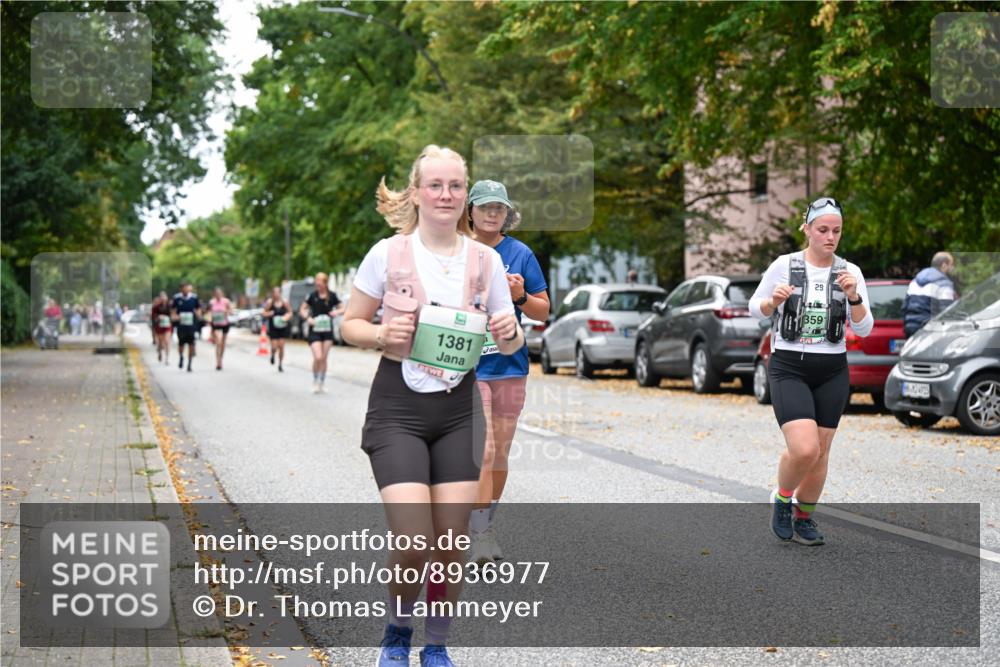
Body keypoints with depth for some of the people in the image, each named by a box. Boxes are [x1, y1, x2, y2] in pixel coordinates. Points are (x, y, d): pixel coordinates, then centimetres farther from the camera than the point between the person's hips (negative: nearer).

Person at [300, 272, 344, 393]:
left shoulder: (332, 296, -1)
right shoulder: (312, 296, -3)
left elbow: (342, 308, 8)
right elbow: (302, 309, 5)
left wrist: (337, 312, -14)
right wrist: (308, 318, -13)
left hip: (327, 330, 2)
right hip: (314, 330, -2)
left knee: (324, 358, 7)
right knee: (318, 358, -13)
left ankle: (322, 383, 20)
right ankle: (315, 381, 8)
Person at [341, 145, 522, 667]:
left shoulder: (486, 261, 2)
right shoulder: (387, 253, -5)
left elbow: (511, 345, 10)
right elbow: (350, 325, 4)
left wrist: (509, 334, -13)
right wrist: (383, 335, -17)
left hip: (458, 411, 3)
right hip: (398, 408, -2)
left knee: (451, 543, 2)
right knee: (413, 545, -11)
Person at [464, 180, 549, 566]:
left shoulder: (520, 254, 4)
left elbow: (543, 312, 7)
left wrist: (520, 297, -11)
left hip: (510, 365, 3)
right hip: (467, 365, -2)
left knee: (500, 454, 9)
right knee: (481, 450, -14)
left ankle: (485, 525, 24)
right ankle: (480, 534, -13)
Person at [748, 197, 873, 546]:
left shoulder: (850, 272, 2)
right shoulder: (784, 265, -5)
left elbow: (864, 329, -1)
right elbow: (755, 308, 6)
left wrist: (854, 297, -18)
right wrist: (774, 301, -15)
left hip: (832, 373, 3)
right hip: (789, 370, -3)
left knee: (821, 452, 7)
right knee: (804, 449, -19)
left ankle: (804, 517, 28)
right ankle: (782, 499, 11)